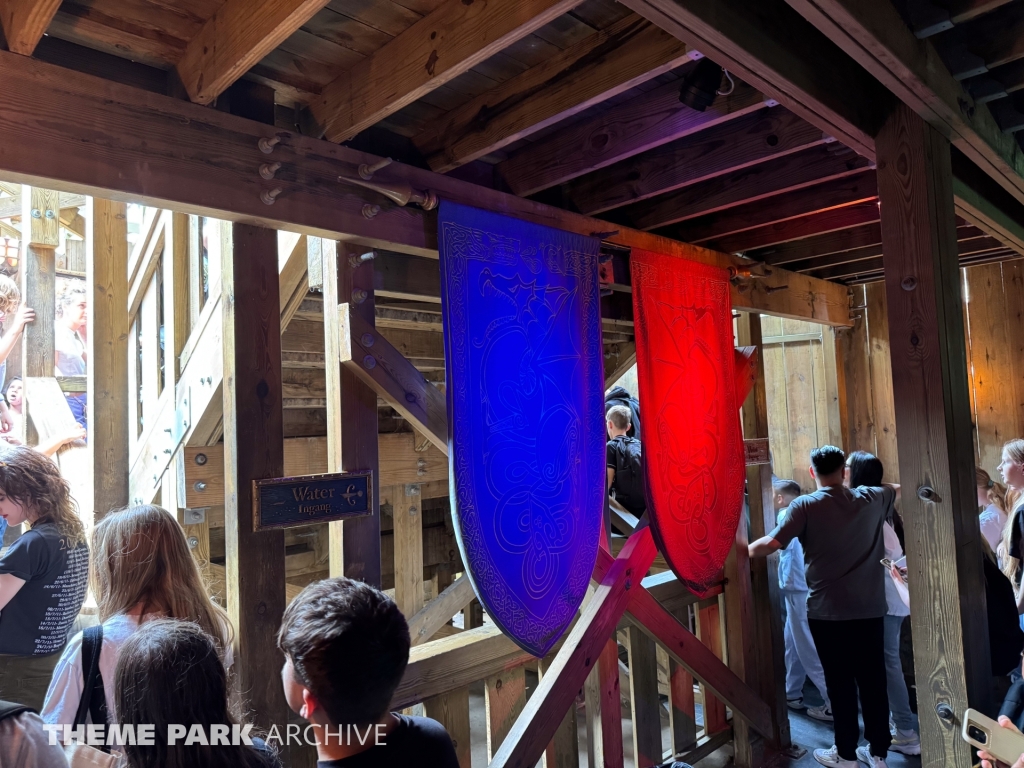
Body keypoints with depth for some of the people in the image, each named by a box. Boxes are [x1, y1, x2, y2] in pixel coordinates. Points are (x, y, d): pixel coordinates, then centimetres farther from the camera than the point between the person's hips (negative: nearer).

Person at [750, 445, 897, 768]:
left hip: (827, 611, -3)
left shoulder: (805, 506, -12)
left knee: (840, 682, 8)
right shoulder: (871, 499, 1)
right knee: (873, 679, 13)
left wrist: (744, 550, -3)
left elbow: (771, 544, -19)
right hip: (870, 608, 4)